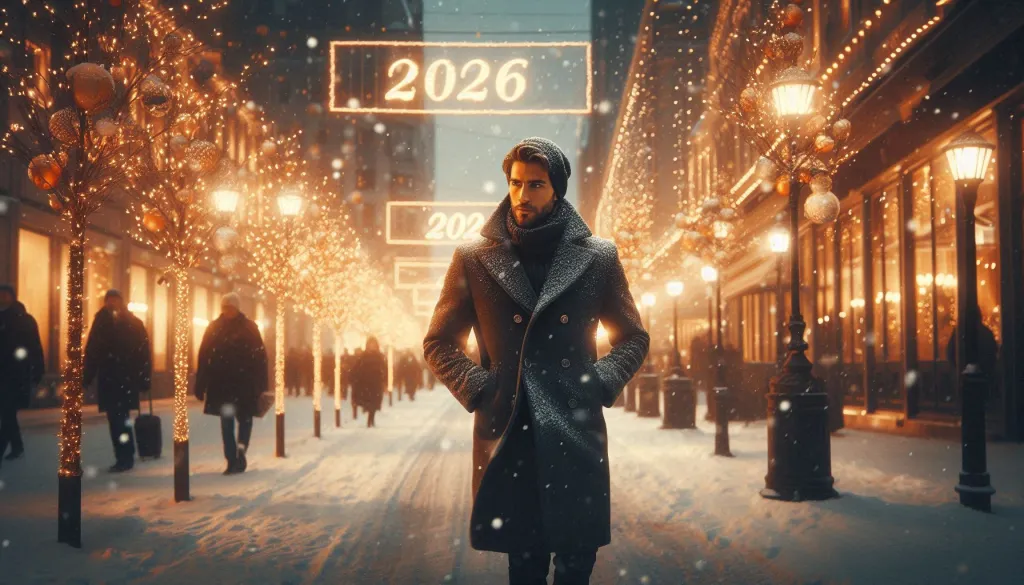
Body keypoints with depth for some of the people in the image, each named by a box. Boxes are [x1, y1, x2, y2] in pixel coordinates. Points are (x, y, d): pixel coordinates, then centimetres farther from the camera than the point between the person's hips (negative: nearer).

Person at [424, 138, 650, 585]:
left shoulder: (598, 257, 5)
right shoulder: (474, 259, 3)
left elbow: (633, 338, 15)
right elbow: (438, 343, 11)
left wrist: (601, 385, -1)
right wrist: (476, 388, -3)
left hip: (576, 434, 0)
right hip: (505, 435, 0)